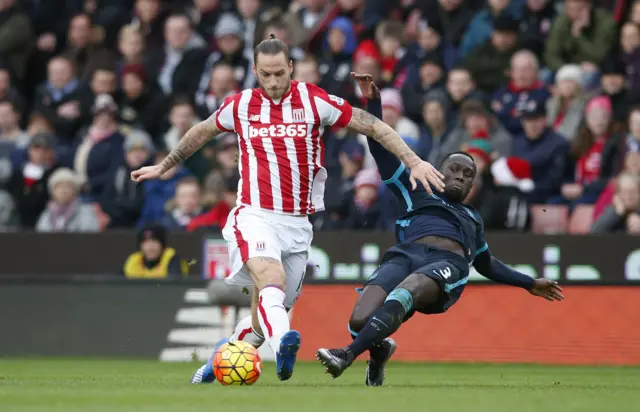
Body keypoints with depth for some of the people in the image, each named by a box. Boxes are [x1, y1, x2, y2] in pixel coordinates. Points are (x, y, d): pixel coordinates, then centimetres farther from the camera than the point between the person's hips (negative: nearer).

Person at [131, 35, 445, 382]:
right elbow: (202, 132, 25)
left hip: (297, 223, 2)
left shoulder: (313, 101, 1)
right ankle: (282, 344, -57)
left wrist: (413, 162, -6)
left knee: (264, 319, 7)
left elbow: (374, 126, 3)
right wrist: (163, 167, 36)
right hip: (254, 216, -2)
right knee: (272, 278, -33)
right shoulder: (240, 105, 5)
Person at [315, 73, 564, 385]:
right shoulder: (418, 195, 34)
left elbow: (486, 264, 55)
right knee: (360, 321, -28)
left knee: (406, 292, -39)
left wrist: (530, 284, 55)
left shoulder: (473, 218, 42)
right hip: (404, 255, 0)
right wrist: (373, 102, 21)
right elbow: (382, 151, 28)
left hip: (449, 264, 0)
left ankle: (349, 353, -52)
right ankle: (380, 349, 9)